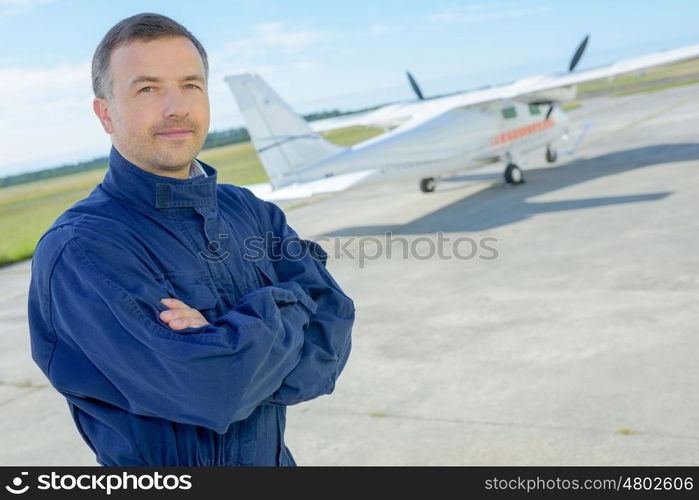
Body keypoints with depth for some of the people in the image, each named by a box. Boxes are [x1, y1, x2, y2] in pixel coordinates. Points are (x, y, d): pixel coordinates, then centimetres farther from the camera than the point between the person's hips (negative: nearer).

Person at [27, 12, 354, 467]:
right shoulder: (78, 250, -23)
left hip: (276, 459, 5)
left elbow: (332, 332, -13)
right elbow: (215, 387, -32)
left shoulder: (251, 211, -3)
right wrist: (286, 308, -17)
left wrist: (236, 344, -28)